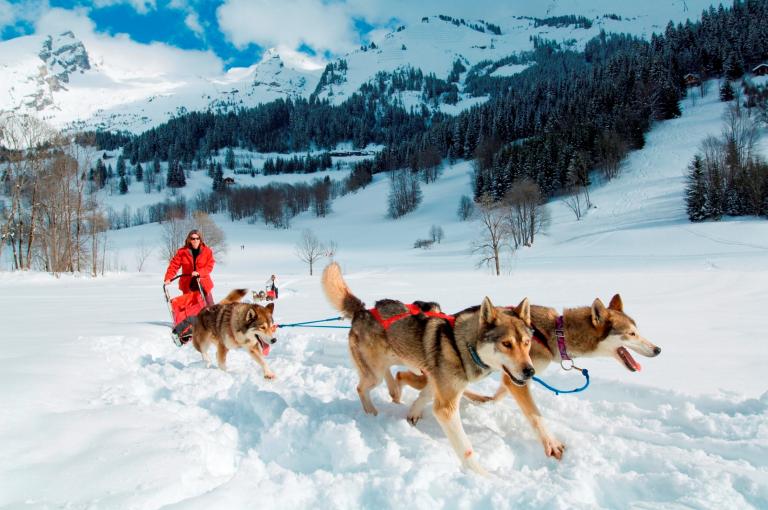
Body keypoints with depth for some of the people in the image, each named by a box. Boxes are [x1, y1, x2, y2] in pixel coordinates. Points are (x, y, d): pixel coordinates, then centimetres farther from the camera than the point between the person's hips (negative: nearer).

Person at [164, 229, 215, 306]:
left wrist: (199, 273, -26)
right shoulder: (182, 251, -5)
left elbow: (209, 266, -10)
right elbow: (174, 265, -8)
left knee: (210, 307, 1)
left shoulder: (207, 251, -6)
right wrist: (168, 278, -20)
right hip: (188, 285, 1)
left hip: (203, 283, 0)